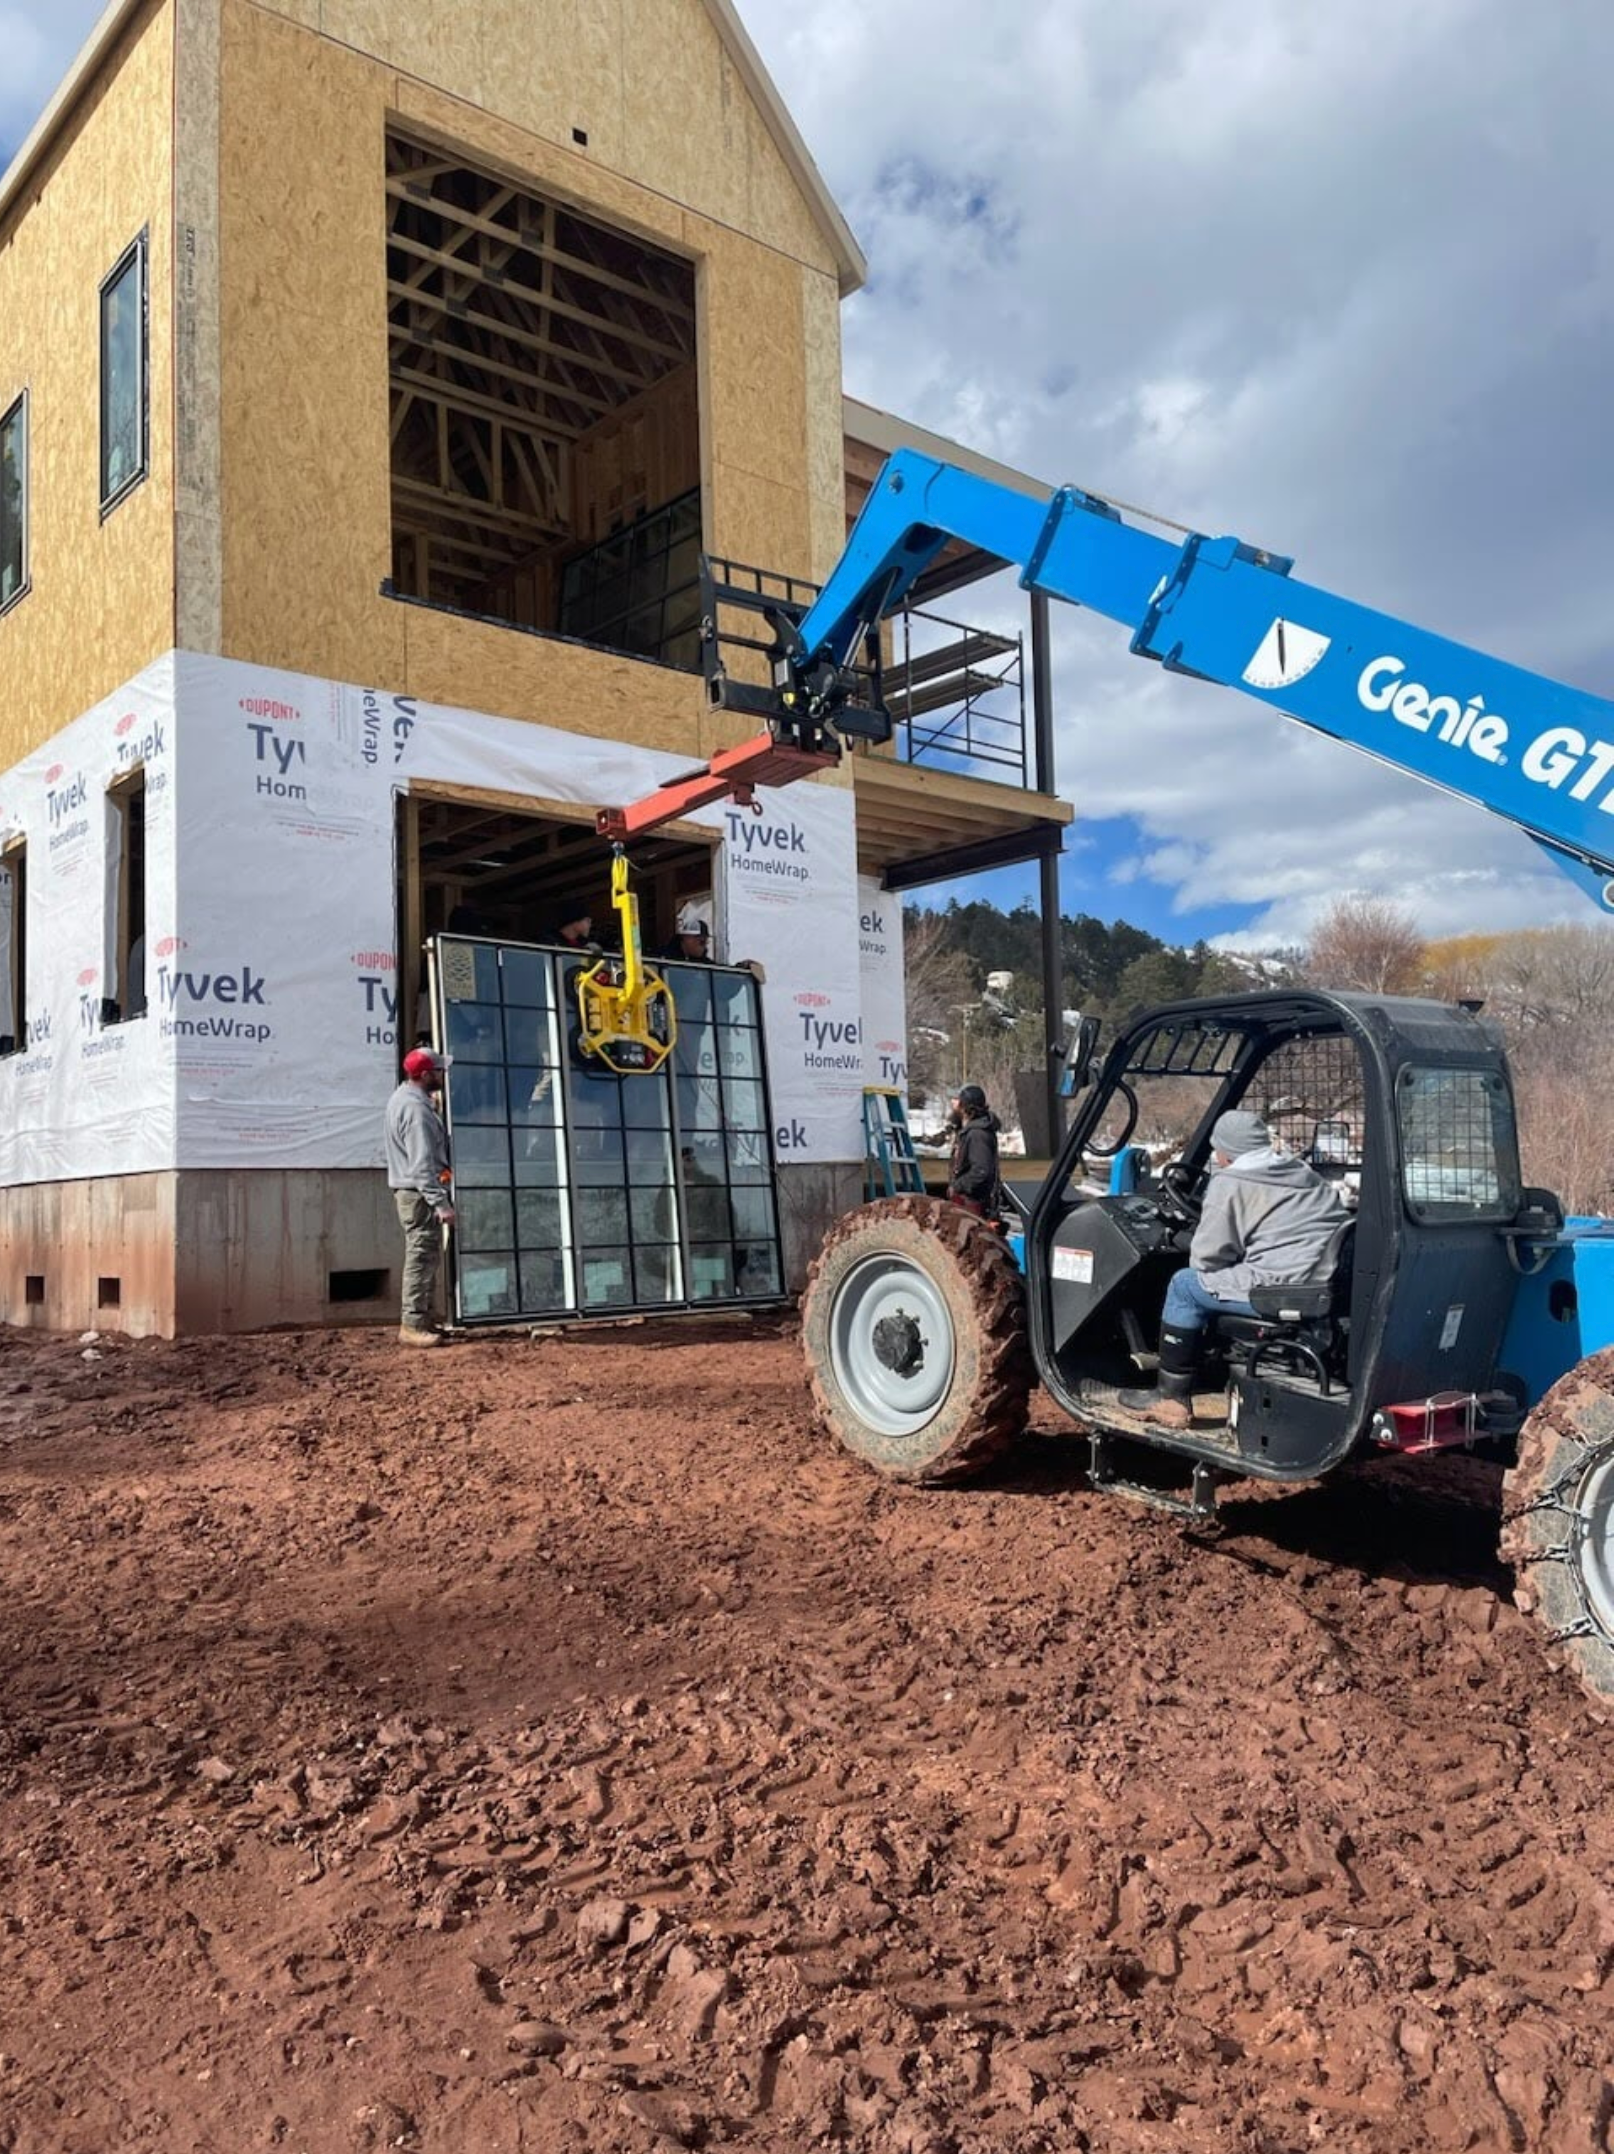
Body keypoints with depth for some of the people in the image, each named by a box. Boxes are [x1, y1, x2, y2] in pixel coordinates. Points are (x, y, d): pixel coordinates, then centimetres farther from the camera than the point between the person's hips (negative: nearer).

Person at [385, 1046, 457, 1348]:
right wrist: (441, 1202, -26)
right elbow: (422, 1163, -24)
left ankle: (423, 1319, 22)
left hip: (412, 1191, 10)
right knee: (421, 1258, -8)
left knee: (428, 1257, 16)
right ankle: (412, 1326, -7)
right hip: (420, 1192, -10)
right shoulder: (416, 1108, -19)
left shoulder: (403, 1098, 14)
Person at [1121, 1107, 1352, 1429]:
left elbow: (1206, 1259, -4)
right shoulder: (1303, 1172, 21)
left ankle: (1172, 1399, 11)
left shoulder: (1230, 1183, -3)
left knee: (1185, 1285, 7)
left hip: (1290, 1291, -8)